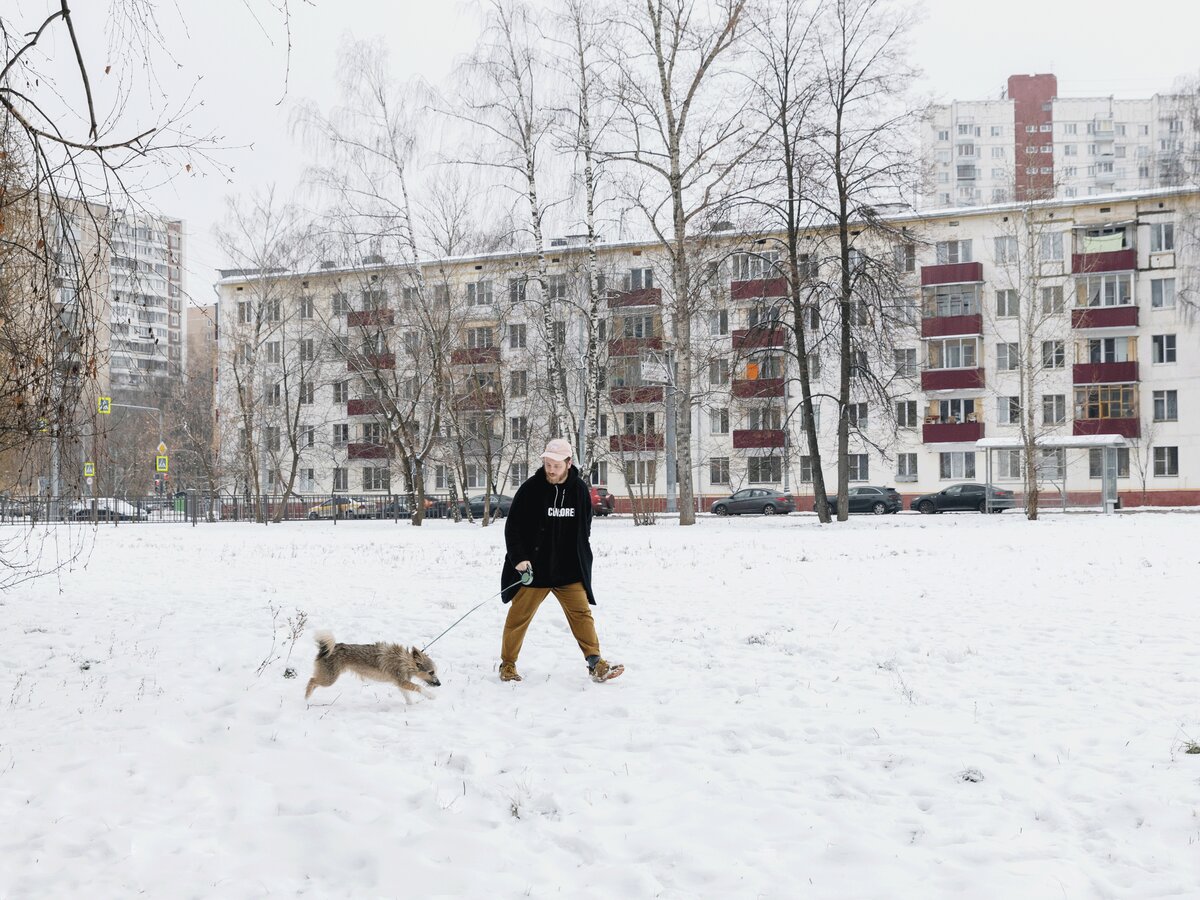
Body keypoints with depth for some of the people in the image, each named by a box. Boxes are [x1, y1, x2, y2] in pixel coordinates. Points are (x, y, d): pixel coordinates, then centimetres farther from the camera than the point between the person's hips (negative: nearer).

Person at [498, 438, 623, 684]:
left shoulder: (579, 489, 2)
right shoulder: (531, 488, -10)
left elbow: (585, 527, 15)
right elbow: (513, 526, -7)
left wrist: (581, 559, 12)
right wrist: (519, 558, -15)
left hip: (569, 570, 3)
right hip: (533, 568, -3)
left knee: (581, 613, -1)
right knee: (519, 616, 5)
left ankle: (596, 664, 0)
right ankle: (508, 665, 19)